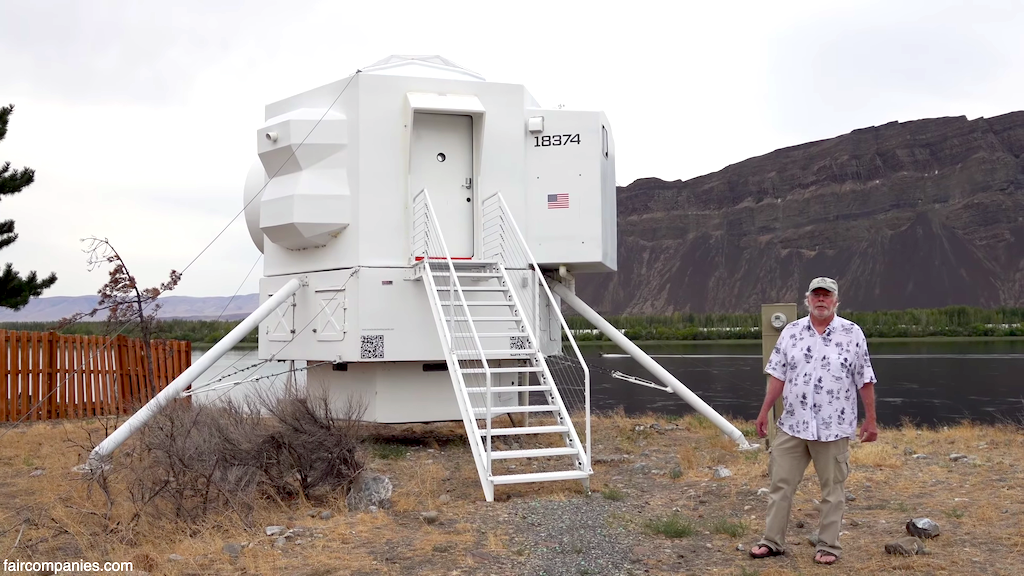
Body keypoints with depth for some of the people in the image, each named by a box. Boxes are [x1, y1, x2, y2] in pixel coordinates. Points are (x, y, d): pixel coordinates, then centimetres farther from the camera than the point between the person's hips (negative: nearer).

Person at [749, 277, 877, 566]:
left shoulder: (852, 333, -4)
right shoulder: (791, 331, 4)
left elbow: (865, 381, -2)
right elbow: (778, 375, 7)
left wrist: (870, 420, -3)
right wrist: (764, 411, 5)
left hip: (833, 428, -3)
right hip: (792, 425, 3)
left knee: (833, 489, 7)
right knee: (780, 484, 7)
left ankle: (828, 546, 17)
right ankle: (772, 541, 17)